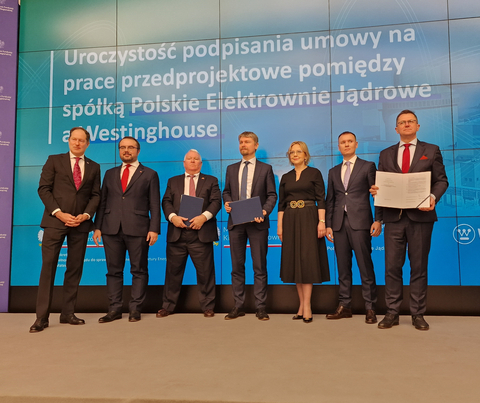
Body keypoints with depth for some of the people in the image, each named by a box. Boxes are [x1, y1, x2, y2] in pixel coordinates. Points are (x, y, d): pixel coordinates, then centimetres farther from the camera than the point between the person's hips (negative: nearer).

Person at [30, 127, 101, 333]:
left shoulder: (94, 167, 12)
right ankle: (42, 317, 2)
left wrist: (86, 215, -9)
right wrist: (59, 213, -12)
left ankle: (68, 313, 14)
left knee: (75, 269, 5)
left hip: (81, 223, 3)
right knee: (48, 267, -4)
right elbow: (43, 189, -1)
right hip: (55, 220, -2)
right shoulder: (54, 160, 6)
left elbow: (95, 195, 8)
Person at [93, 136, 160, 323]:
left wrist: (154, 229, -8)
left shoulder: (149, 174, 7)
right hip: (111, 229, 3)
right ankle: (115, 309, 14)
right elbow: (103, 202, 14)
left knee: (139, 270, 1)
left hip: (137, 229, -3)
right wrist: (98, 226, 5)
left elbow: (154, 205, 1)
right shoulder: (110, 174, 17)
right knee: (113, 271, 6)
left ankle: (135, 309, 10)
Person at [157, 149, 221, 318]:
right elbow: (166, 202, 7)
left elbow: (216, 202, 0)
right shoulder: (173, 181, 18)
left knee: (205, 272, 2)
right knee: (173, 271, 7)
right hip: (177, 233, 2)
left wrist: (204, 216, -16)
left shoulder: (211, 181, 12)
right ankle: (168, 306, 19)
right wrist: (173, 216, -13)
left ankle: (208, 307, 14)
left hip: (201, 233, -1)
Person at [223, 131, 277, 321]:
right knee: (237, 266, 7)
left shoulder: (265, 168, 5)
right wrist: (227, 202, -5)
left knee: (259, 266, 0)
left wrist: (264, 211, -15)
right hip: (236, 222, 3)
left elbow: (272, 195, 1)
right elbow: (226, 191, 17)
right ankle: (238, 306, 16)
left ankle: (261, 307, 8)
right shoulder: (231, 169, 16)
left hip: (257, 222, -3)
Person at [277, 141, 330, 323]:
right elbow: (281, 203, 12)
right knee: (294, 261, 4)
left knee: (307, 260, -7)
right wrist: (279, 225, 5)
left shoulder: (314, 173, 3)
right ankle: (302, 304, 12)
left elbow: (321, 200, -4)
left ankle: (306, 306, -5)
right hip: (290, 221, 4)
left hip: (309, 219, -4)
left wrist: (322, 222, -13)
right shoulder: (285, 177, 13)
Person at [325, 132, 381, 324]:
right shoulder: (333, 171, 18)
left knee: (365, 266, -4)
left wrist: (378, 220, -8)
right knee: (343, 266, 6)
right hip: (339, 224, 4)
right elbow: (330, 200, 15)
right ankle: (344, 306, 13)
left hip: (360, 222, -4)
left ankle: (370, 308, 4)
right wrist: (328, 225, 8)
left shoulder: (368, 166, 7)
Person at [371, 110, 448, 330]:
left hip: (420, 215, -1)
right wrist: (375, 190, -9)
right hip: (394, 216, 2)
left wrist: (433, 197, -15)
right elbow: (380, 183, 14)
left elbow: (441, 180, 4)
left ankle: (418, 314, 13)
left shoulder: (431, 151, 10)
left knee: (419, 266, 4)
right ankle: (392, 313, 10)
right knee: (392, 266, 1)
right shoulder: (386, 154, 14)